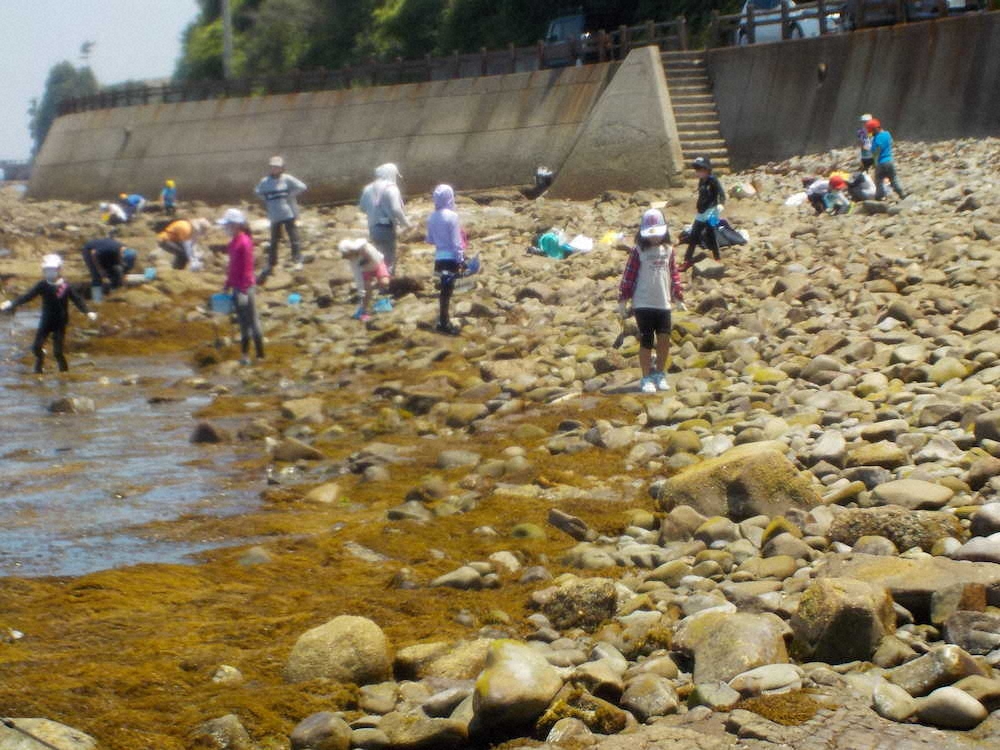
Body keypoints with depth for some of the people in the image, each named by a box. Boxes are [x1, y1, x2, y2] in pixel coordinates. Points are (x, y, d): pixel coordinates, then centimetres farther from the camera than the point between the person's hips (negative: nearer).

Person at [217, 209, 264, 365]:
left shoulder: (244, 242, -18)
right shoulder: (233, 241, 8)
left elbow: (247, 269, -19)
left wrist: (244, 291, -20)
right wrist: (228, 285, 19)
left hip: (246, 287, -9)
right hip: (236, 287, 9)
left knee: (252, 321, -2)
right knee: (242, 322, 15)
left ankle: (260, 355, 5)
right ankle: (245, 354, 23)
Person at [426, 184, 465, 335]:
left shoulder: (432, 217, 3)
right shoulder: (452, 216, -15)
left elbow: (430, 240, 11)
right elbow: (456, 241, -15)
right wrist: (461, 260, -11)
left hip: (439, 258, 6)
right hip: (451, 258, -6)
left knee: (445, 289, 17)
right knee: (447, 291, -2)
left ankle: (444, 321, 23)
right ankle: (443, 324, 0)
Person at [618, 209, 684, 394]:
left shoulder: (668, 250, 6)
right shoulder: (638, 251, -6)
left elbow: (674, 274, 13)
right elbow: (628, 276, -5)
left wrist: (678, 297, 12)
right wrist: (622, 300, -6)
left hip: (664, 304, 3)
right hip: (643, 304, -3)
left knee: (664, 339, 1)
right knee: (646, 341, 0)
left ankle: (660, 374, 19)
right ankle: (647, 378, 11)